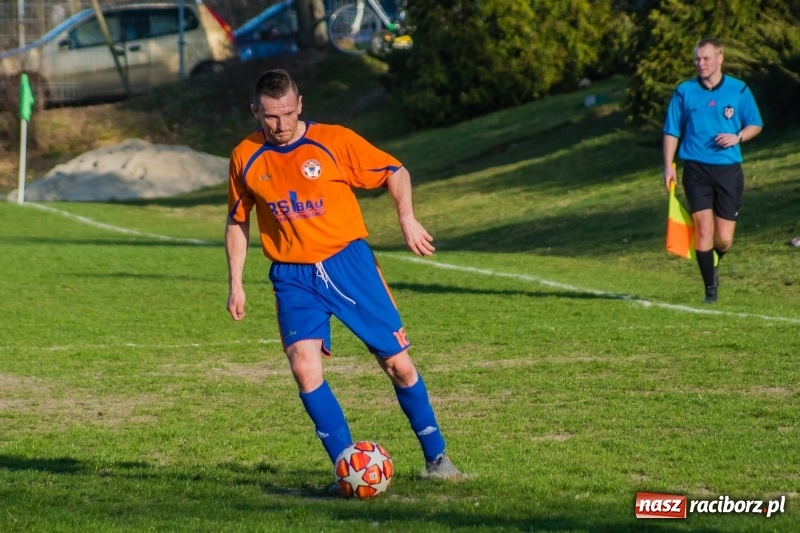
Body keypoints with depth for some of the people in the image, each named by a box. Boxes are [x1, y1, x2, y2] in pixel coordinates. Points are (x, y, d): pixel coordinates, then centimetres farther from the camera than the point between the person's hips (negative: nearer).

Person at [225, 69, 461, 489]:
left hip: (348, 261, -1)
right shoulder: (246, 158, 1)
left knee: (396, 362, 0)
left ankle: (435, 457, 17)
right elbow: (237, 222, 14)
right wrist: (235, 284, 10)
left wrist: (407, 219, -11)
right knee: (304, 367, -18)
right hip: (293, 277, 1)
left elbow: (395, 172, 3)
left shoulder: (334, 141, -6)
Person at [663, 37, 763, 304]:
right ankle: (710, 287, 1)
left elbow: (756, 124, 12)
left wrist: (738, 137, -9)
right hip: (696, 169, 0)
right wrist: (668, 165, -2)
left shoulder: (739, 90, 3)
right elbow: (671, 131, 7)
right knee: (704, 229, -11)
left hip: (728, 169, 0)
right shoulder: (684, 91, 3)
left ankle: (712, 264, 32)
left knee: (724, 239, -1)